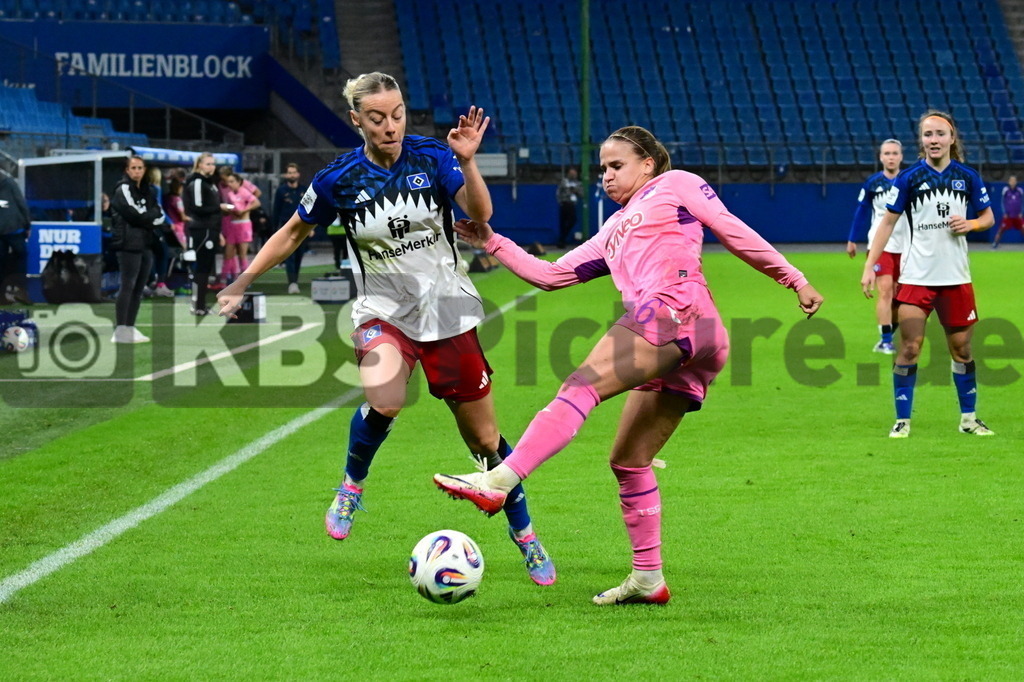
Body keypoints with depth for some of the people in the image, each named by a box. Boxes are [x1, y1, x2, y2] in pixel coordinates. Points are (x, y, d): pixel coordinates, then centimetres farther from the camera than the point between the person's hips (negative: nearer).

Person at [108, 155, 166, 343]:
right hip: (129, 244, -7)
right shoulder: (123, 190, -4)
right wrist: (152, 217, -2)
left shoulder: (148, 191, 18)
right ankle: (121, 330, -11)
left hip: (146, 243, 7)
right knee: (128, 285, -10)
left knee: (139, 287, 7)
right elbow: (135, 214, -15)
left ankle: (130, 327, 12)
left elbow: (160, 215, 10)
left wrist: (147, 217, -8)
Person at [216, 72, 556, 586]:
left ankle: (524, 534, 27)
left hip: (447, 310, 1)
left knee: (483, 437, 5)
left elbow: (480, 214, -21)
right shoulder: (339, 180, -7)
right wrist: (240, 284, 7)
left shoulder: (432, 157, -8)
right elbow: (293, 234, 8)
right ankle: (352, 485, -1)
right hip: (382, 310, -1)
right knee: (383, 400, -32)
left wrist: (467, 162, -36)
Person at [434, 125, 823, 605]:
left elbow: (734, 232, 13)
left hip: (677, 312, -9)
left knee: (581, 386, -23)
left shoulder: (675, 185, 18)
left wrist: (794, 280, 8)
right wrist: (493, 244, 28)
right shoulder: (613, 234, 37)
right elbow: (550, 275, 34)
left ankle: (498, 482, -38)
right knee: (628, 461, 9)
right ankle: (647, 579, 12)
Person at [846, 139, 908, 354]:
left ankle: (889, 336, 20)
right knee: (885, 290, -14)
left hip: (905, 245, 2)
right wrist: (852, 240, 7)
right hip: (880, 245, -2)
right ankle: (885, 340, -13)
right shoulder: (872, 183, -2)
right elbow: (861, 212, 6)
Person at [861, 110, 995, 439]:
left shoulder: (967, 177, 3)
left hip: (956, 276, 2)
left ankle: (968, 417, 20)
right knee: (910, 347, -7)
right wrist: (869, 267, -7)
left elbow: (988, 217, 14)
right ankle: (902, 420, 1)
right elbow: (887, 223, -1)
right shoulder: (908, 178, -4)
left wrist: (969, 224, -9)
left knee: (961, 348, 8)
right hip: (915, 276, -2)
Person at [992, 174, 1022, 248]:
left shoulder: (1020, 191, 1)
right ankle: (995, 243, 5)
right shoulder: (1005, 190, -3)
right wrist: (1004, 213, -2)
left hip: (1017, 216, 1)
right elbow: (1003, 202, 3)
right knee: (1001, 229, -4)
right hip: (1008, 216, -1)